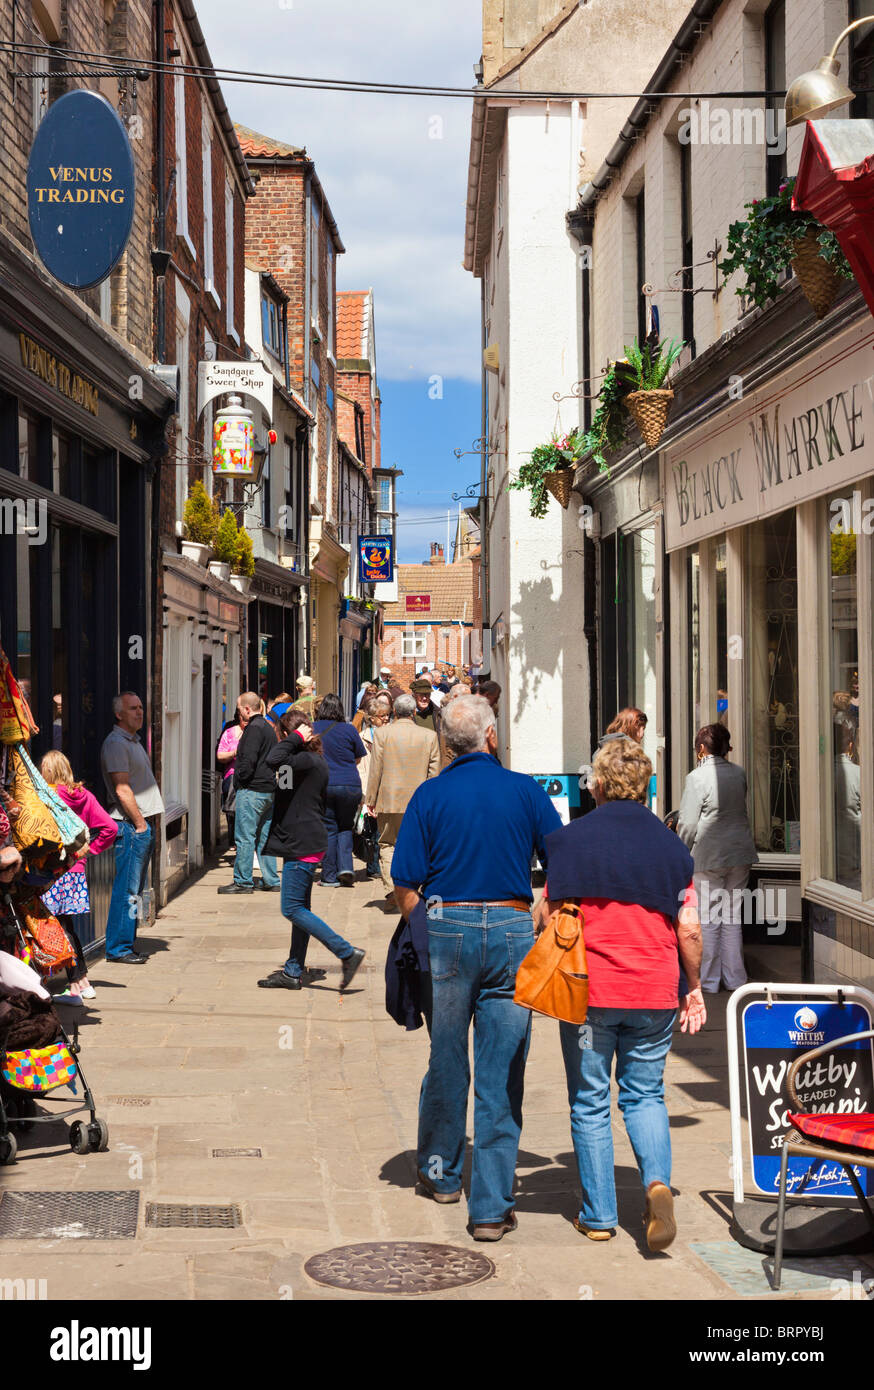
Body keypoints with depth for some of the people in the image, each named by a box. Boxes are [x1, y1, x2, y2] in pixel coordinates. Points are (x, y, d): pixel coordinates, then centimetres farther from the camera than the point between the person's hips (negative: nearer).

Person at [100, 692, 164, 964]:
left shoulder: (133, 741, 20)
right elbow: (122, 789, -17)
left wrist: (146, 823, 16)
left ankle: (127, 944, 18)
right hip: (130, 824, -10)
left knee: (135, 888, 12)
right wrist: (139, 823, -15)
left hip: (141, 824, 10)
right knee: (126, 888, -8)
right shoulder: (116, 743, -11)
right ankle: (118, 948, -5)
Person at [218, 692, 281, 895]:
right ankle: (271, 881, 14)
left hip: (251, 789, -10)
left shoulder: (254, 728, -13)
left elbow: (249, 760, -21)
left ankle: (243, 881, -3)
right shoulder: (268, 727, 17)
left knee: (245, 837, -5)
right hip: (269, 789, 10)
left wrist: (239, 778, -7)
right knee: (264, 837, 12)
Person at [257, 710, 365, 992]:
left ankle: (347, 953, -7)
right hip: (302, 844, 11)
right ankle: (293, 973, 18)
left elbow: (274, 760, -32)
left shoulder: (308, 761, -17)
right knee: (299, 908, 13)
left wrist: (295, 738, -22)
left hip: (303, 846, -11)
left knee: (293, 909, -9)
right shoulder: (311, 761, 14)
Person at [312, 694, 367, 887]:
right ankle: (346, 867, -2)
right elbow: (359, 758, 10)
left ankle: (329, 876, 6)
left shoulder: (312, 729, 0)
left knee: (328, 829, 6)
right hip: (350, 785, 0)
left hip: (322, 786, 0)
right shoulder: (349, 730, -1)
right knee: (345, 827, 15)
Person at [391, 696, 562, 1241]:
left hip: (447, 930, 0)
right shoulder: (526, 791, 1)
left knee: (446, 1060, 17)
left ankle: (441, 1172, 34)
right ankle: (492, 1206, 0)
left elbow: (406, 884, -2)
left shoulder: (430, 796, -1)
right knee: (502, 1073, 1)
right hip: (511, 930, 0)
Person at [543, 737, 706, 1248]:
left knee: (590, 1103, 9)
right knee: (645, 1094, 15)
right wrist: (694, 989, 14)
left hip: (588, 990, -2)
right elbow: (689, 929, 1)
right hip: (655, 992, 2)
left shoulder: (570, 839, -3)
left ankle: (599, 1215, 12)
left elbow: (551, 917, -3)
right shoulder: (672, 846, 2)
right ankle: (657, 1181, -10)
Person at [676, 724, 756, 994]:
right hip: (740, 851, 6)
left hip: (709, 857, -6)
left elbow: (688, 824, -12)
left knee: (708, 919, 3)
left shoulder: (697, 777, -13)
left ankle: (709, 980, 8)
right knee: (732, 916, 13)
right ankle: (734, 978, 17)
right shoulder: (739, 773, 5)